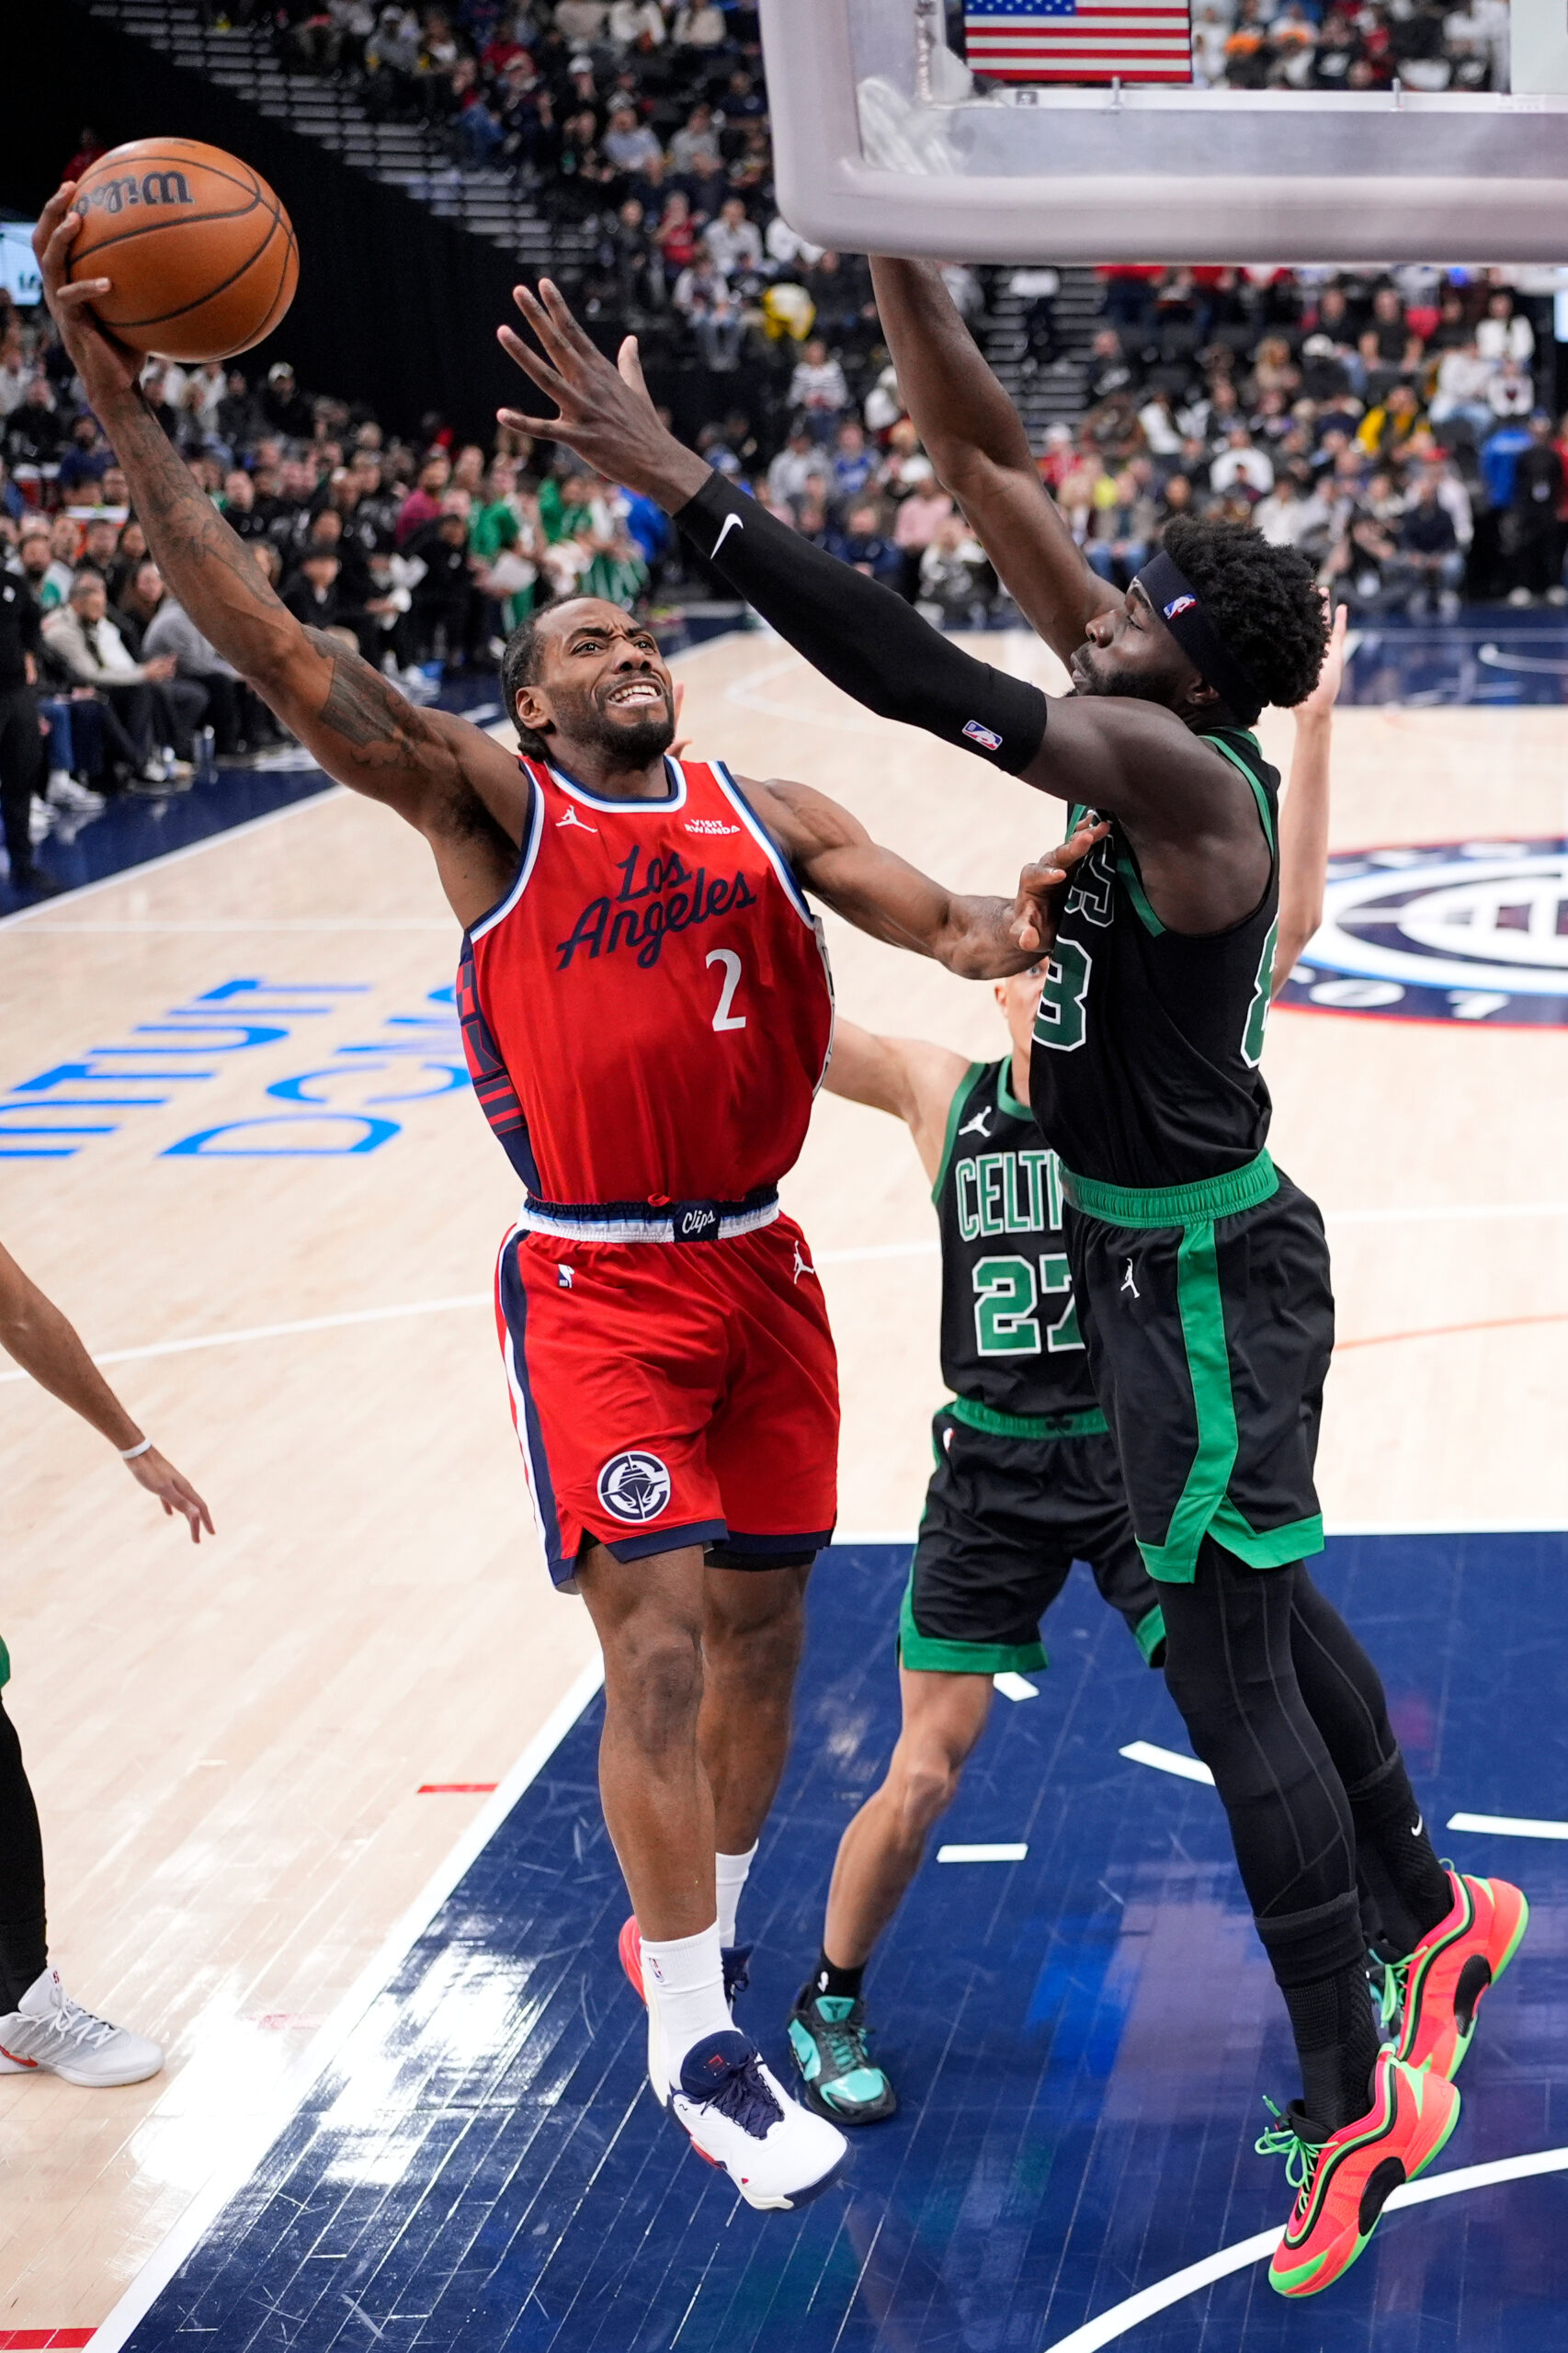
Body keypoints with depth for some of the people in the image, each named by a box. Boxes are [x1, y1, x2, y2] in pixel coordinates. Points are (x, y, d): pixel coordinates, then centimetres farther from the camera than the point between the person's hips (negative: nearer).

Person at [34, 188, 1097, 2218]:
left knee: (760, 1629, 11)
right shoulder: (487, 807, -2)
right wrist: (120, 407, -20)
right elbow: (281, 655, -13)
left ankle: (689, 1945, 33)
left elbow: (944, 921, -2)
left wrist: (1006, 929, -29)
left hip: (759, 1266, 5)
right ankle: (691, 2046, 1)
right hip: (597, 1287, -5)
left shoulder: (765, 813, 10)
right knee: (656, 1641, -11)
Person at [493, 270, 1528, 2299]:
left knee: (1233, 1679, -1)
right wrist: (899, 257, -11)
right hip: (1168, 1253, 10)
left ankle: (1355, 2103, 11)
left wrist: (683, 489, -36)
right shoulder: (1148, 700, 0)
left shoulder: (1179, 768, -25)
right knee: (1264, 1612, 24)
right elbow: (981, 458, -1)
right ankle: (1435, 1915, 43)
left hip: (1202, 1275, -10)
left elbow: (924, 683, -36)